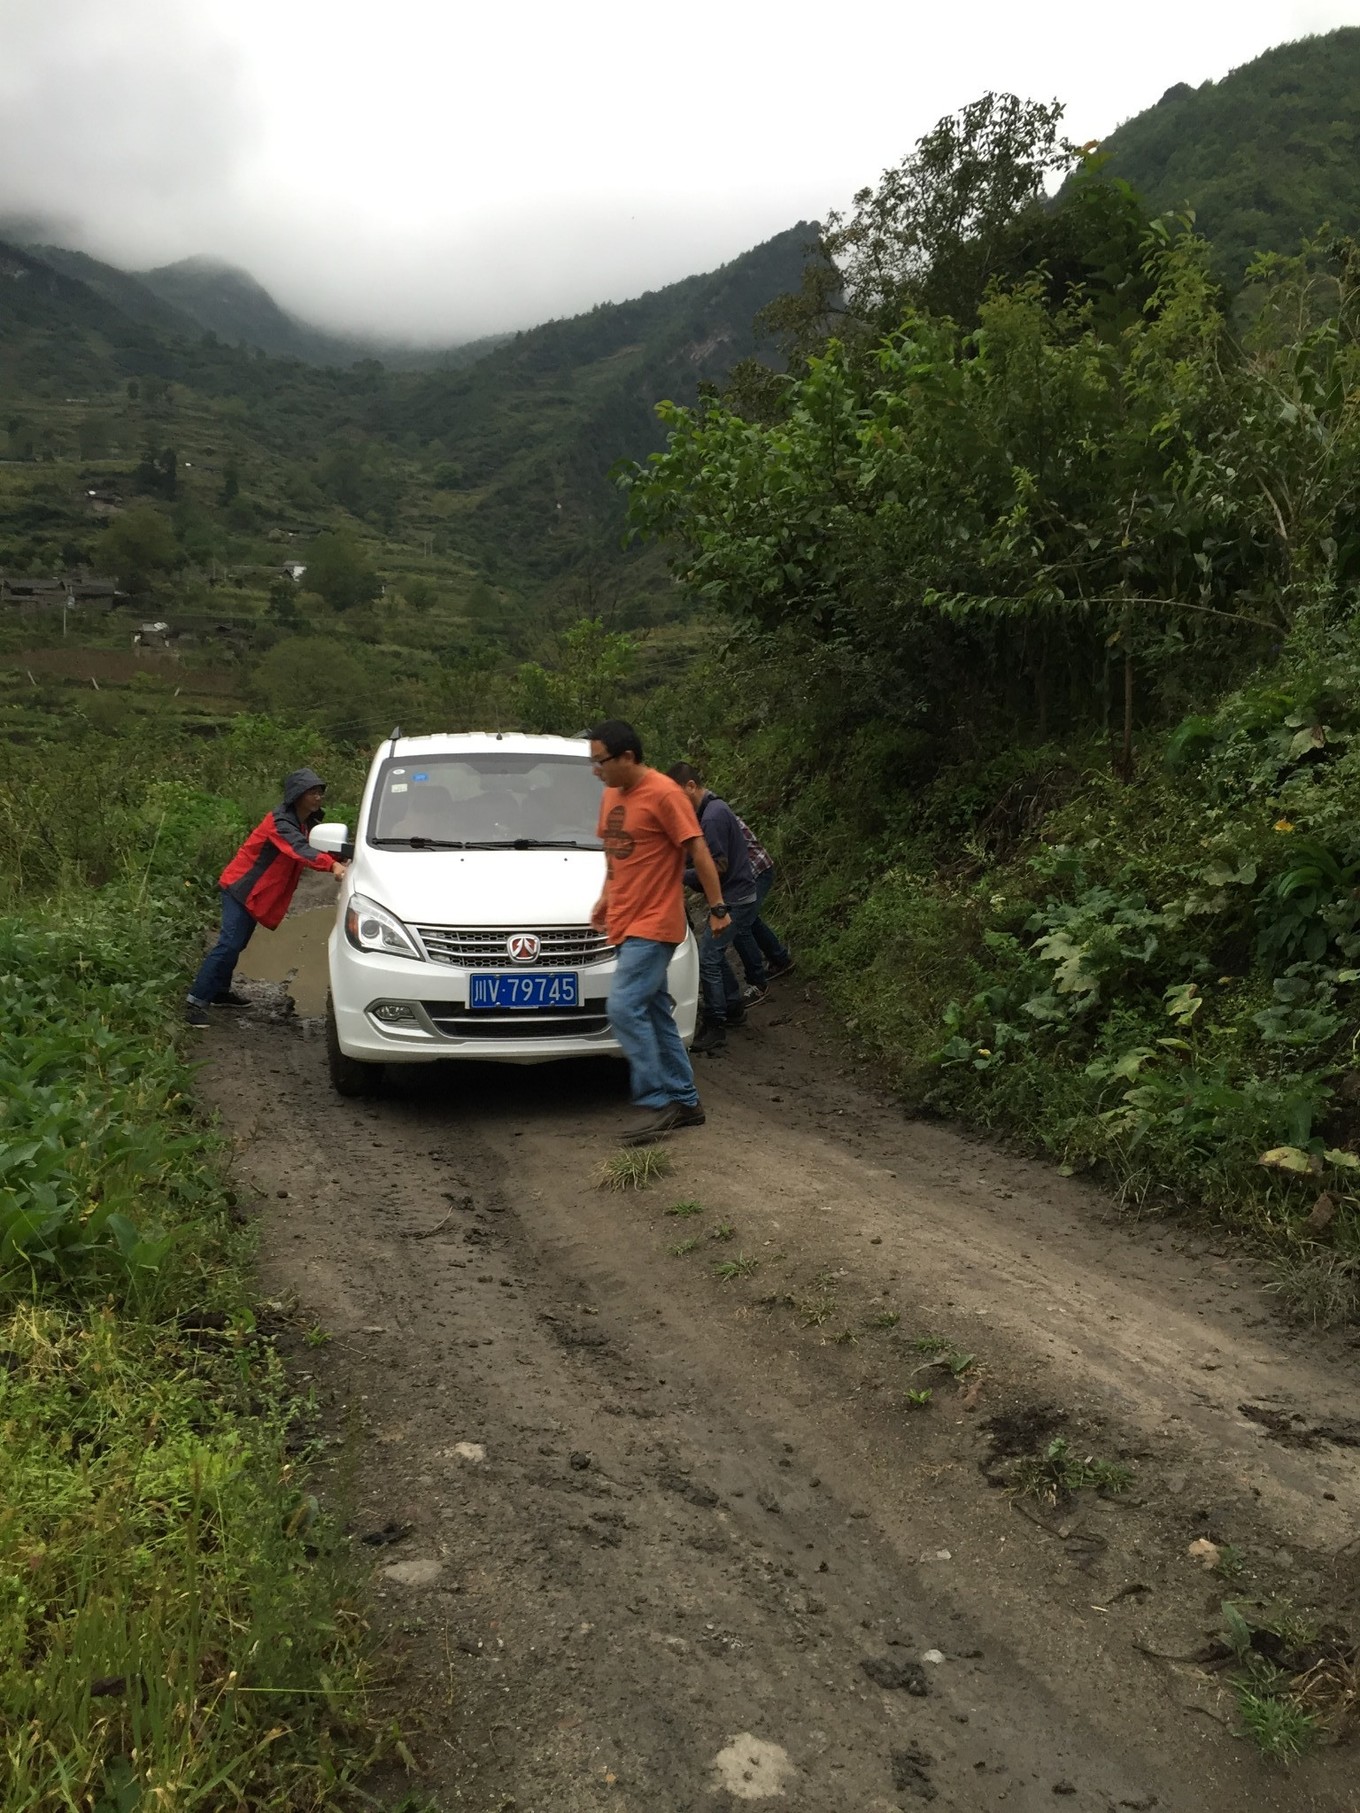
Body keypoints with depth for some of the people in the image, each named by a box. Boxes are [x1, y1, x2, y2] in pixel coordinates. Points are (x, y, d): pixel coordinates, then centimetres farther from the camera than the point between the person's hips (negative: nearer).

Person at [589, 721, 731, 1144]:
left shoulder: (663, 794, -14)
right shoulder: (611, 795, 12)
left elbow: (698, 850, -13)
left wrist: (717, 907, -12)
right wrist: (606, 897, 15)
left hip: (653, 925, -9)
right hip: (624, 924, 9)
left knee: (625, 1008, -16)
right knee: (655, 1013, 11)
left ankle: (659, 1102, -7)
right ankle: (686, 1101, 20)